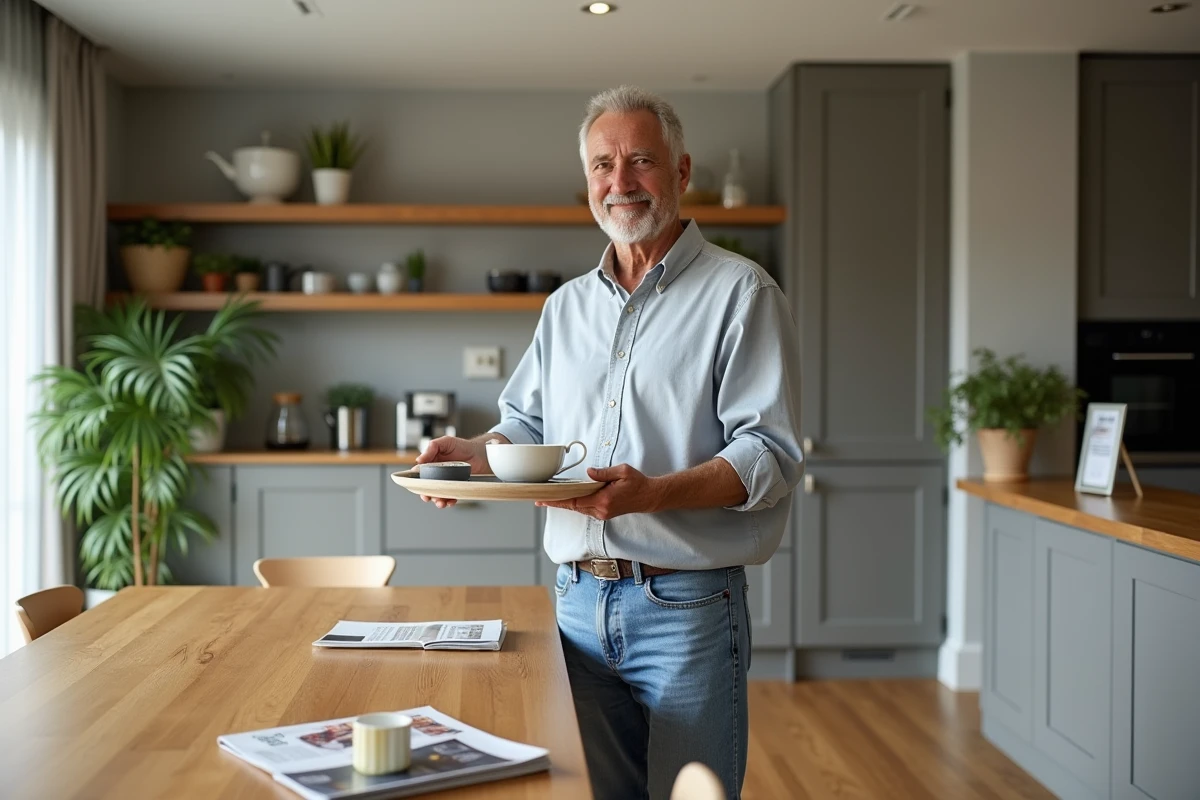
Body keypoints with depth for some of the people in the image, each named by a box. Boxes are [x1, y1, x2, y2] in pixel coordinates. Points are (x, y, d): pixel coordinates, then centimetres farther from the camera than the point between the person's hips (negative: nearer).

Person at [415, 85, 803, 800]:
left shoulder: (740, 293, -5)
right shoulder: (567, 306, 15)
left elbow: (770, 455, -13)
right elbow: (526, 424, 22)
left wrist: (650, 494, -27)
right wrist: (473, 454, 0)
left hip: (687, 610, -5)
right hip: (579, 603, 5)